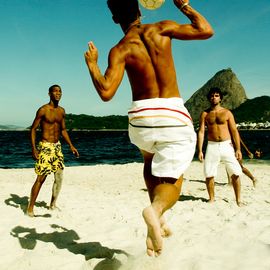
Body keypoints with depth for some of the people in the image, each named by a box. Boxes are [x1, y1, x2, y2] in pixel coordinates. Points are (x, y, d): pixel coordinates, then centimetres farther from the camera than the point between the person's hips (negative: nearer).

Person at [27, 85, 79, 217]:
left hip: (57, 146, 7)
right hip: (45, 146, -6)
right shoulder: (43, 110, -9)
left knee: (59, 177, 7)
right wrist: (34, 148, -16)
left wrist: (71, 146, 12)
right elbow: (33, 129, -7)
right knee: (41, 178, -6)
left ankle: (53, 204, 25)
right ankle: (30, 208, 5)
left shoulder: (61, 111, 10)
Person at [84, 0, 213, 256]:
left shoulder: (120, 49, -1)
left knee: (151, 162, 32)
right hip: (174, 118, -1)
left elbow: (106, 93, -13)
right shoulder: (162, 29, 2)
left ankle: (158, 220, 19)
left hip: (141, 119, 1)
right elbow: (206, 30, 6)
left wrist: (92, 64, 4)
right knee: (170, 182, 7)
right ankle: (156, 209, -28)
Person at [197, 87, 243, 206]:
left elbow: (234, 131, 3)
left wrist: (238, 149, -4)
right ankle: (211, 199, 17)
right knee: (209, 174, -1)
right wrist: (200, 150, -6)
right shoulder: (205, 114, 6)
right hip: (212, 146, 0)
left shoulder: (227, 113, 4)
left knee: (235, 173, -4)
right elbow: (201, 132, 2)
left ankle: (238, 200, 9)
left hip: (227, 145, 0)